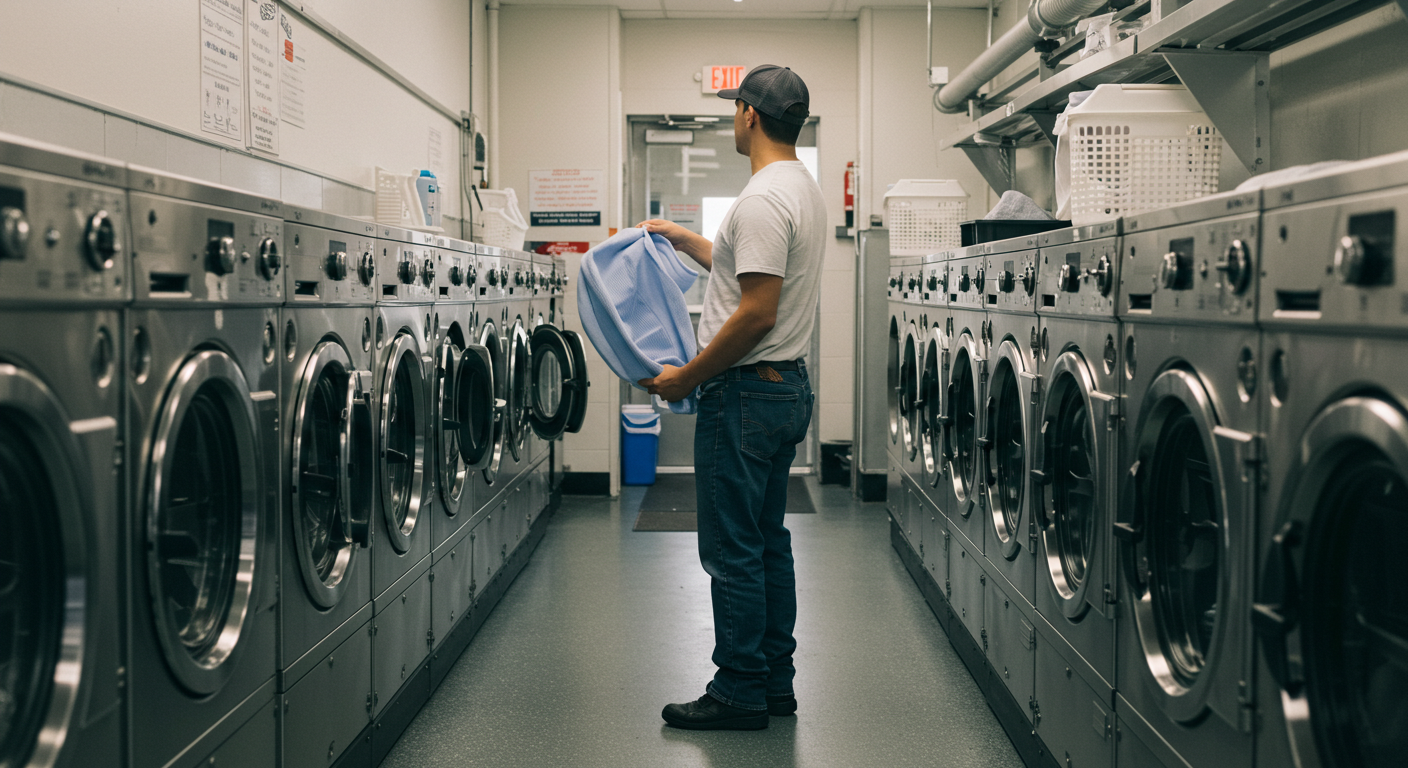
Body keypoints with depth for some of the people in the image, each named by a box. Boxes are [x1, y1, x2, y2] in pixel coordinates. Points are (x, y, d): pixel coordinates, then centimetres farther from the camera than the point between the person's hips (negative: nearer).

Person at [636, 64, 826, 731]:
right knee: (768, 543, 16)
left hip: (747, 394, -11)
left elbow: (756, 312, -25)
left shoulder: (764, 197, -20)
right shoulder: (802, 188, 14)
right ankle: (775, 683, 23)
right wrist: (685, 240, 33)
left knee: (732, 550, -2)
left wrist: (687, 377, -18)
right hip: (786, 388, 11)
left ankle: (739, 693, 6)